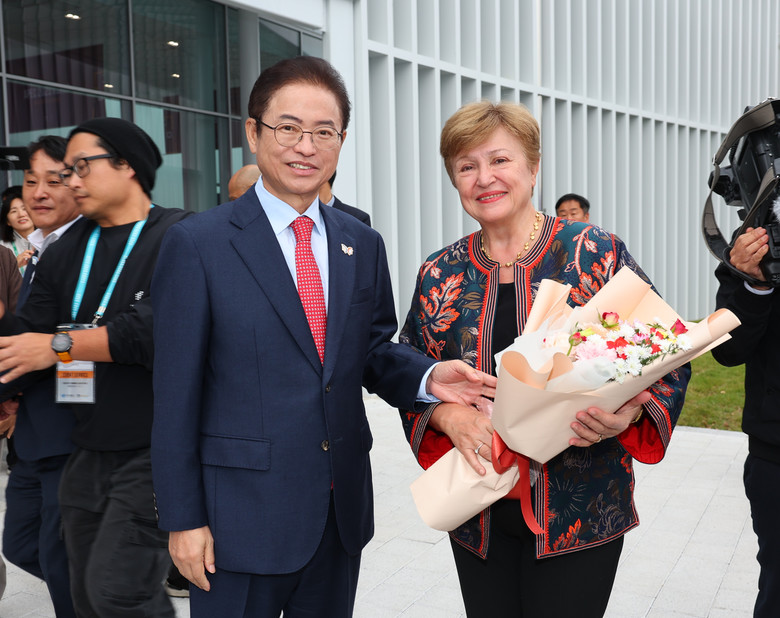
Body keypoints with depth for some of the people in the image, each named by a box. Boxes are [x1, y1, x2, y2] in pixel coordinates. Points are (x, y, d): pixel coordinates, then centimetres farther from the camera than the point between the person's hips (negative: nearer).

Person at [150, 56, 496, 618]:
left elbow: (373, 351, 11)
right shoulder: (196, 244, -9)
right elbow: (176, 394, -9)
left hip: (341, 510, 5)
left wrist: (428, 376, -11)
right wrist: (183, 519, -9)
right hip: (241, 517, -4)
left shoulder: (363, 245, 6)